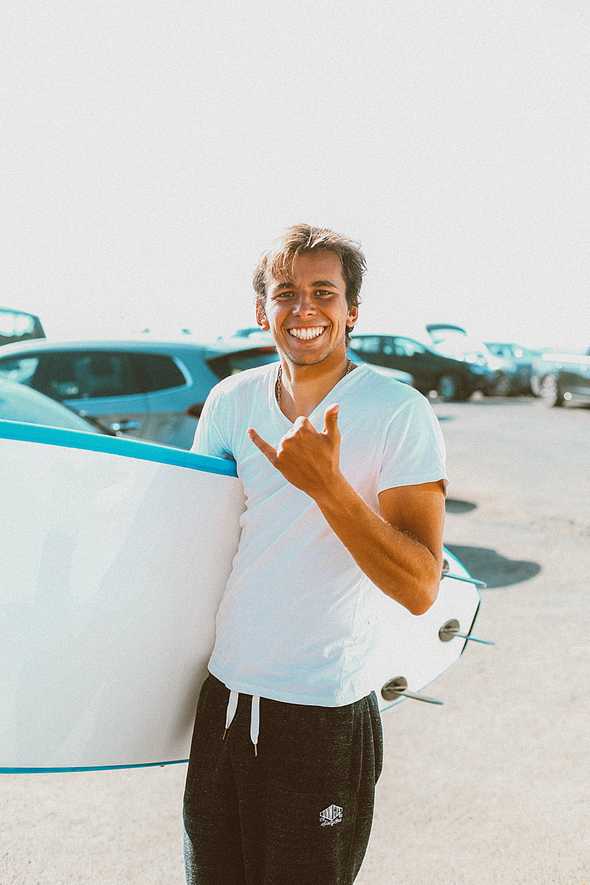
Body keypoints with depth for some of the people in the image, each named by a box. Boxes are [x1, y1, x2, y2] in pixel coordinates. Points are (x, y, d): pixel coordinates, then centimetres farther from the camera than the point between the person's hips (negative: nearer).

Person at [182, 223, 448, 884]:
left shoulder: (399, 413, -13)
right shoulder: (231, 400, 2)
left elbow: (419, 589, -19)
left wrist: (327, 484, -29)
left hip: (323, 714, -4)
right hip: (220, 695, 5)